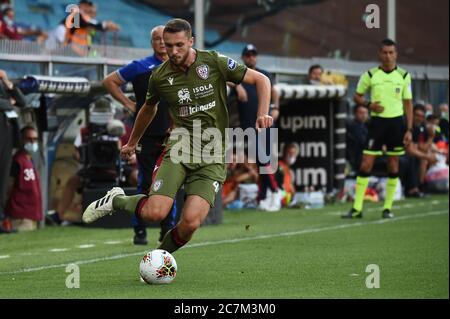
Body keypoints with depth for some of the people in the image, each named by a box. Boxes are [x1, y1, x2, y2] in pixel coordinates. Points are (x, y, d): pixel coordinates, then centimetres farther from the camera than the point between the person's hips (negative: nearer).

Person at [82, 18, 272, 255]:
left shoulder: (214, 63, -4)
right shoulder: (160, 77, 3)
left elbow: (261, 80, 3)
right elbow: (148, 109, 25)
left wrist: (262, 114, -13)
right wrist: (132, 143, 38)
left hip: (212, 157, -1)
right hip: (179, 148, 1)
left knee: (191, 222, -18)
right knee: (155, 212, -21)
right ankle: (115, 201, 12)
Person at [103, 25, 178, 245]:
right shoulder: (140, 67, -1)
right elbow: (109, 81, 5)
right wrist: (128, 104, -1)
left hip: (172, 136, 3)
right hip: (147, 134, -3)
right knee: (145, 184, -3)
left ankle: (168, 230, 13)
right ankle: (139, 231, 4)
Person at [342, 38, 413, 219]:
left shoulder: (404, 76, 2)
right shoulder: (370, 75, 0)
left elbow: (408, 103, 6)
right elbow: (357, 96, 10)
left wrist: (409, 130, 0)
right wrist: (369, 104, -11)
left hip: (396, 123, 1)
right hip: (377, 121, -1)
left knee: (393, 166, 2)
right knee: (366, 164, -6)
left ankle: (388, 208, 11)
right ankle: (357, 208, -3)